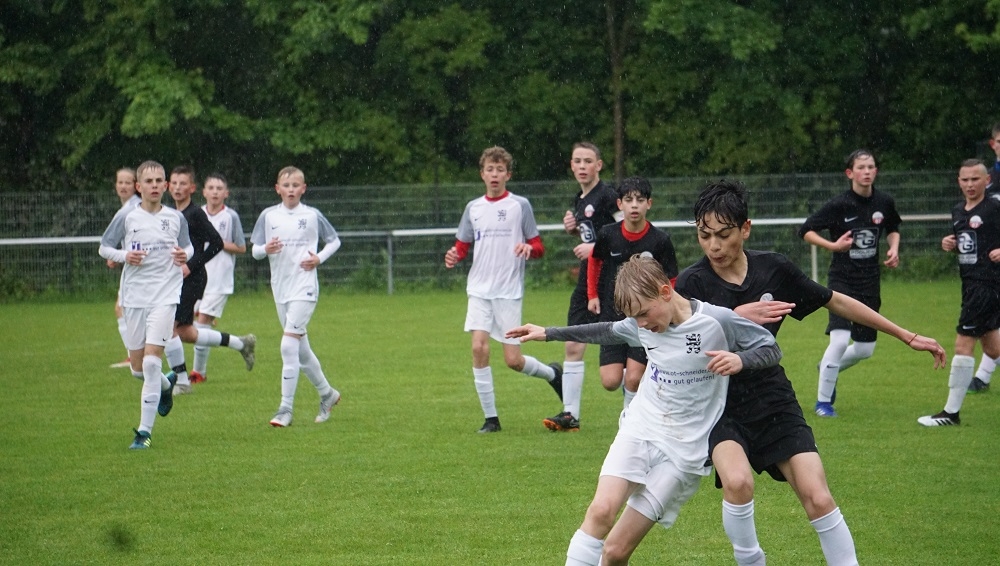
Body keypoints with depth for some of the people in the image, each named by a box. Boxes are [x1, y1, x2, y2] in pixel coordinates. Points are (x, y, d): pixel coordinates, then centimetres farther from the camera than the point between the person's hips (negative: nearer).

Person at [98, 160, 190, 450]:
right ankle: (167, 384, 43)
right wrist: (124, 256, -12)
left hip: (165, 295, -2)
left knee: (151, 361, -14)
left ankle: (145, 430, -9)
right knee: (138, 368, 7)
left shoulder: (175, 218, 3)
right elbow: (104, 247, 7)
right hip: (134, 297, 2)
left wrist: (184, 255, -5)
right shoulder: (126, 217, -1)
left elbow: (187, 246, 18)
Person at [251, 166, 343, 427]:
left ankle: (286, 409, -13)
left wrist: (319, 258, -4)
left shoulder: (312, 216, -1)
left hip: (305, 287, -4)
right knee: (301, 349, 12)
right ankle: (327, 394, 32)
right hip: (280, 288, 4)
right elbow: (254, 250, 8)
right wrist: (266, 249, -14)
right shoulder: (269, 216, 5)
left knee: (289, 345, -15)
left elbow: (335, 241, 12)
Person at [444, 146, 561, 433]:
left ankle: (552, 373, 28)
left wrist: (529, 248, -20)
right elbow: (462, 245, 17)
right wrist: (453, 257, -6)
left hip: (509, 291, -3)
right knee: (479, 348, -13)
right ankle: (490, 417, -4)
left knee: (513, 360, -5)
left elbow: (538, 246, 3)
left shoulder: (520, 205, 1)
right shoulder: (473, 208, 9)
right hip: (480, 290, 3)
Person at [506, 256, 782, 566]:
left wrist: (740, 360, -26)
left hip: (684, 451, -4)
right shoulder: (643, 325, 2)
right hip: (639, 431, 4)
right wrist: (548, 333, 27)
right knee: (602, 511, -24)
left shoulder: (716, 321, -13)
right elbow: (610, 332, 23)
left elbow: (771, 349, -4)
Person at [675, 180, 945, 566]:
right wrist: (734, 319, -28)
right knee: (737, 480, -30)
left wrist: (907, 337, 13)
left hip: (772, 401, 2)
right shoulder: (692, 283, -10)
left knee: (818, 498, -13)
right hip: (718, 404, -2)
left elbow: (837, 302, 10)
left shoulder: (773, 269, -2)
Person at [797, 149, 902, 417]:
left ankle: (828, 368, 39)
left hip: (870, 283, 5)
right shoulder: (839, 204, -14)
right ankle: (823, 400, -4)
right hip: (842, 279, -5)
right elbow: (805, 231, -9)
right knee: (840, 339, -19)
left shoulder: (885, 202, 0)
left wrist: (894, 248, 1)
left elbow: (893, 228, 20)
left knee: (865, 349, 8)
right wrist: (833, 245, -22)